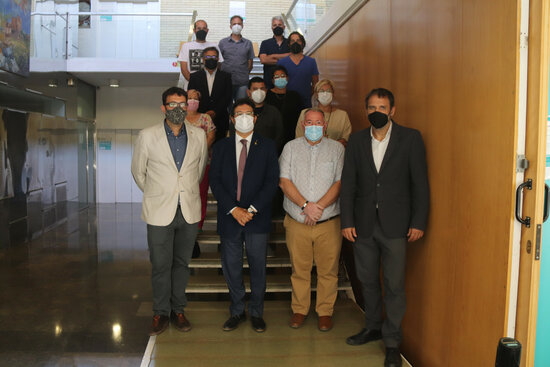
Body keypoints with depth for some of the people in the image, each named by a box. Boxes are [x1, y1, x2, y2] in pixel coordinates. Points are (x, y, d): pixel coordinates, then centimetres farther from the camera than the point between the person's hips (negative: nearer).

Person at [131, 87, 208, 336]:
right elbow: (138, 171, 9)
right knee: (160, 265, 4)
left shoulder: (199, 135, 4)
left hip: (189, 211, 2)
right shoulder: (147, 136, -2)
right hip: (159, 212, -2)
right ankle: (161, 312, 20)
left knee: (182, 263, 11)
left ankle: (178, 310, 25)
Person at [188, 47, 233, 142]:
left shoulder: (225, 76, 11)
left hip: (220, 121, 0)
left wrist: (214, 112, -11)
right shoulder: (194, 77, 11)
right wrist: (203, 114, -9)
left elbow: (227, 98, 2)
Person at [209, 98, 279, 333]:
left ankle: (256, 312, 22)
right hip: (229, 217, 2)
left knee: (258, 267, 6)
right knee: (231, 268, 8)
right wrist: (233, 209, -11)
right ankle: (237, 311, 25)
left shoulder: (267, 146, 4)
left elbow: (272, 181, -3)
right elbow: (215, 181, 1)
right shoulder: (221, 147, 8)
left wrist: (252, 209, -13)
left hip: (257, 218, -1)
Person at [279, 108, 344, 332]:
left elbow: (340, 183, -4)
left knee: (327, 269, 5)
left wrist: (319, 207, -14)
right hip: (297, 222, 1)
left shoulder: (336, 149, 5)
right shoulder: (291, 148, 7)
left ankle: (325, 311, 21)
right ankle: (299, 310, 25)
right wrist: (305, 205, -13)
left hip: (328, 222, 0)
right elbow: (284, 182, -2)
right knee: (299, 269, 9)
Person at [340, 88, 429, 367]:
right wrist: (347, 221, 0)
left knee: (394, 284, 0)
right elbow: (348, 184, 6)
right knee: (367, 280, 14)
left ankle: (392, 341, 15)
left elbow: (420, 183, -2)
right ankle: (372, 327, 34)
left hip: (395, 224, -3)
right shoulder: (357, 141, 6)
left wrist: (418, 222, -7)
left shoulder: (410, 138, -2)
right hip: (363, 224, 3)